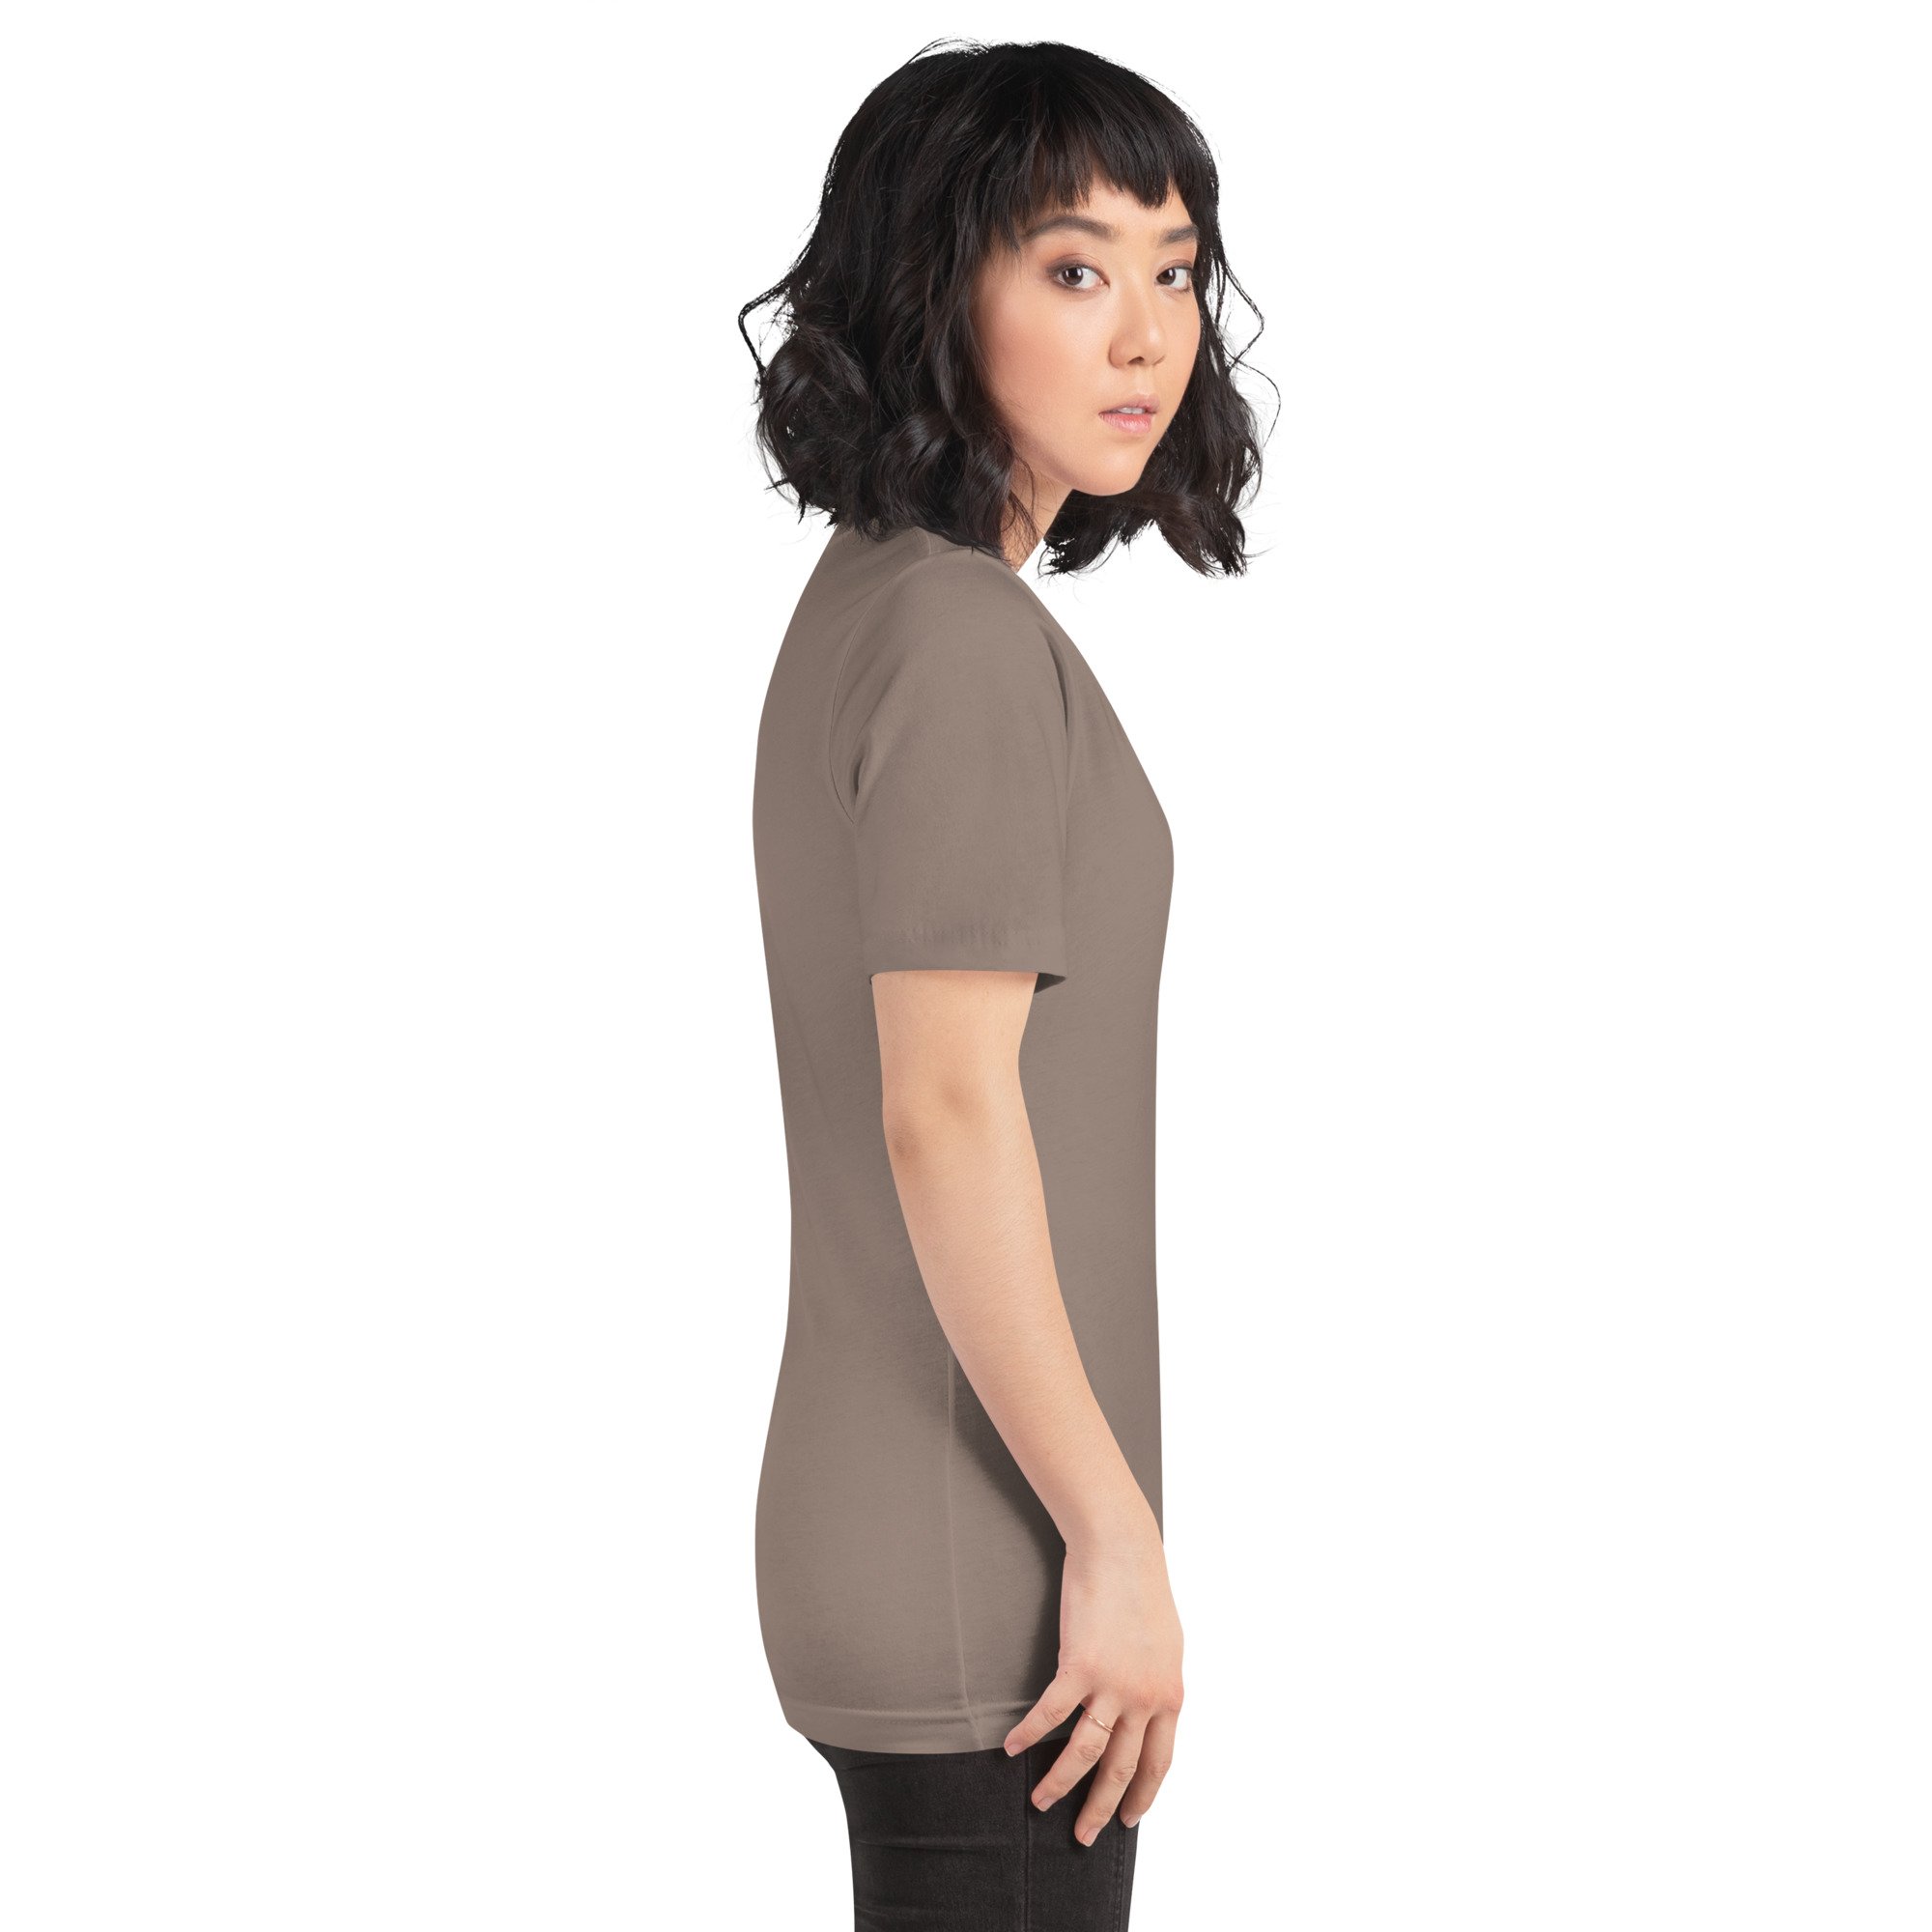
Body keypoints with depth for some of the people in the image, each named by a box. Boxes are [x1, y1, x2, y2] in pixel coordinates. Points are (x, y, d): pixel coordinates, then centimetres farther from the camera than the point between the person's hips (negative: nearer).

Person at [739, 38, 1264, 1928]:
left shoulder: (861, 602, 12)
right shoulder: (968, 636, -17)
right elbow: (948, 1114, -23)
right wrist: (1117, 1536, -19)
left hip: (893, 1539, 10)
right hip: (981, 1578, -10)